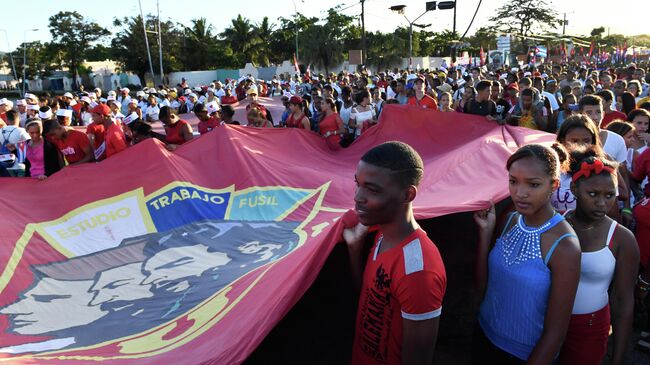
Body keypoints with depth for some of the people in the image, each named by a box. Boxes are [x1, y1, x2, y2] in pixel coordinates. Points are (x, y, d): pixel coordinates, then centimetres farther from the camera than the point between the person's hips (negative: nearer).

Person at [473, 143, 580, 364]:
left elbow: (555, 331, -19)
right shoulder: (511, 220, -7)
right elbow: (483, 287, -6)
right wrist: (485, 232, -15)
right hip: (484, 337, 5)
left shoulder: (564, 246, -24)